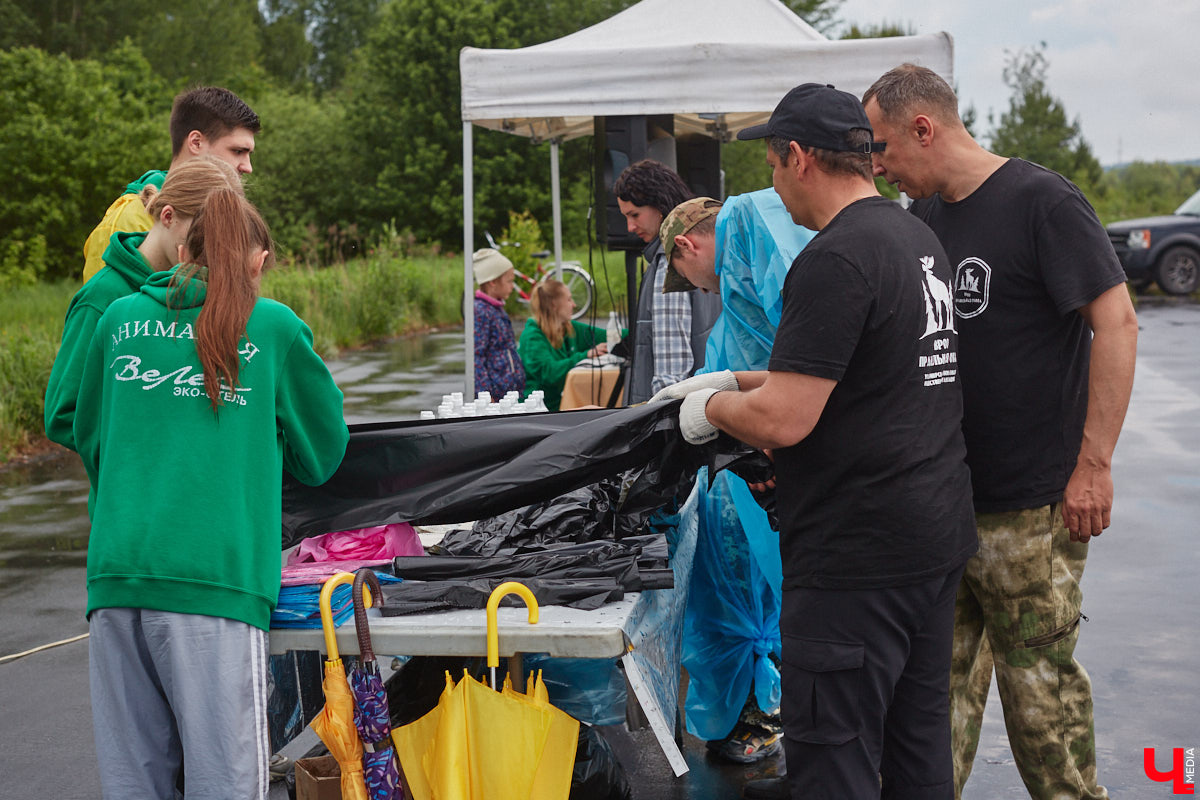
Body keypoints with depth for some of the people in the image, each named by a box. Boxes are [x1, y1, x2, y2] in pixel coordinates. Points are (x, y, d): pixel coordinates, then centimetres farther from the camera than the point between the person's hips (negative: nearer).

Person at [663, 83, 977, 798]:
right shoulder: (919, 237, 13)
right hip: (940, 536, 10)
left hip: (857, 555, -9)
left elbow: (784, 421, -22)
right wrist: (737, 381, 26)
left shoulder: (835, 259, -18)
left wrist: (712, 408, -2)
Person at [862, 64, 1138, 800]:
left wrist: (1094, 464, -17)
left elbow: (1116, 323, -14)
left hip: (1032, 501, -7)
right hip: (940, 497, 7)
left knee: (1040, 682, 3)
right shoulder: (924, 219, 11)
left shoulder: (1043, 201, -11)